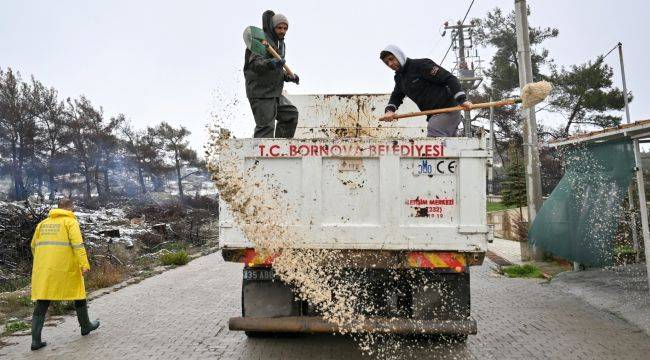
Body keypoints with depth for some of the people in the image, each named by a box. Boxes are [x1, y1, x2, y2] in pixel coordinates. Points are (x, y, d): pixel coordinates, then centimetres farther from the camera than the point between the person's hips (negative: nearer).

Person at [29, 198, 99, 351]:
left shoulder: (43, 223, 16)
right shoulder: (70, 221, -3)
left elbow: (34, 246, 21)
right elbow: (77, 244, -15)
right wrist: (84, 264, -18)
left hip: (43, 269, 5)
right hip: (65, 267, -5)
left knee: (42, 302, 7)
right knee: (78, 293, 13)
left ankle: (36, 340, 3)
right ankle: (85, 326, 27)